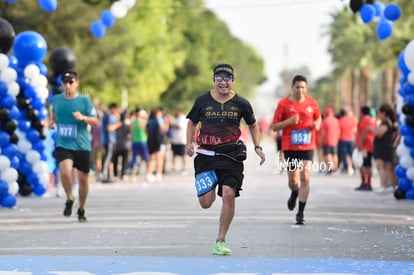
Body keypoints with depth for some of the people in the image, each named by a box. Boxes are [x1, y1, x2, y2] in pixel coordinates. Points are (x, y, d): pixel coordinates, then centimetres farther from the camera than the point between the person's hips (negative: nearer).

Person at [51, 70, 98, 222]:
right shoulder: (56, 99, 3)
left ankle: (81, 209, 29)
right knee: (65, 171, -25)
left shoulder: (85, 101, -4)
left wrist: (83, 118, -20)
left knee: (83, 178, 7)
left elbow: (95, 122, -3)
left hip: (82, 146, 0)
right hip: (63, 145, 0)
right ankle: (69, 199, 0)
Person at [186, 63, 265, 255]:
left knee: (229, 195, -17)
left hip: (231, 155, 0)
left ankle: (220, 241, -4)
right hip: (206, 155, 1)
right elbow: (192, 122, 16)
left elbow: (253, 125, 17)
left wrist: (258, 147, 5)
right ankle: (211, 189, 38)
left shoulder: (241, 104, 2)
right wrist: (189, 143, 2)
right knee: (206, 203, -3)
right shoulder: (203, 101, 1)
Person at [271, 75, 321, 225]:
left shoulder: (312, 103, 3)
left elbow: (318, 117, 22)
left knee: (305, 178, -11)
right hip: (289, 147, -1)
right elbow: (274, 126, -1)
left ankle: (300, 212, -4)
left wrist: (317, 124, -1)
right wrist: (289, 121, -17)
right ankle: (294, 194, 42)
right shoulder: (283, 104, -3)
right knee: (293, 180, 3)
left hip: (307, 146, 1)